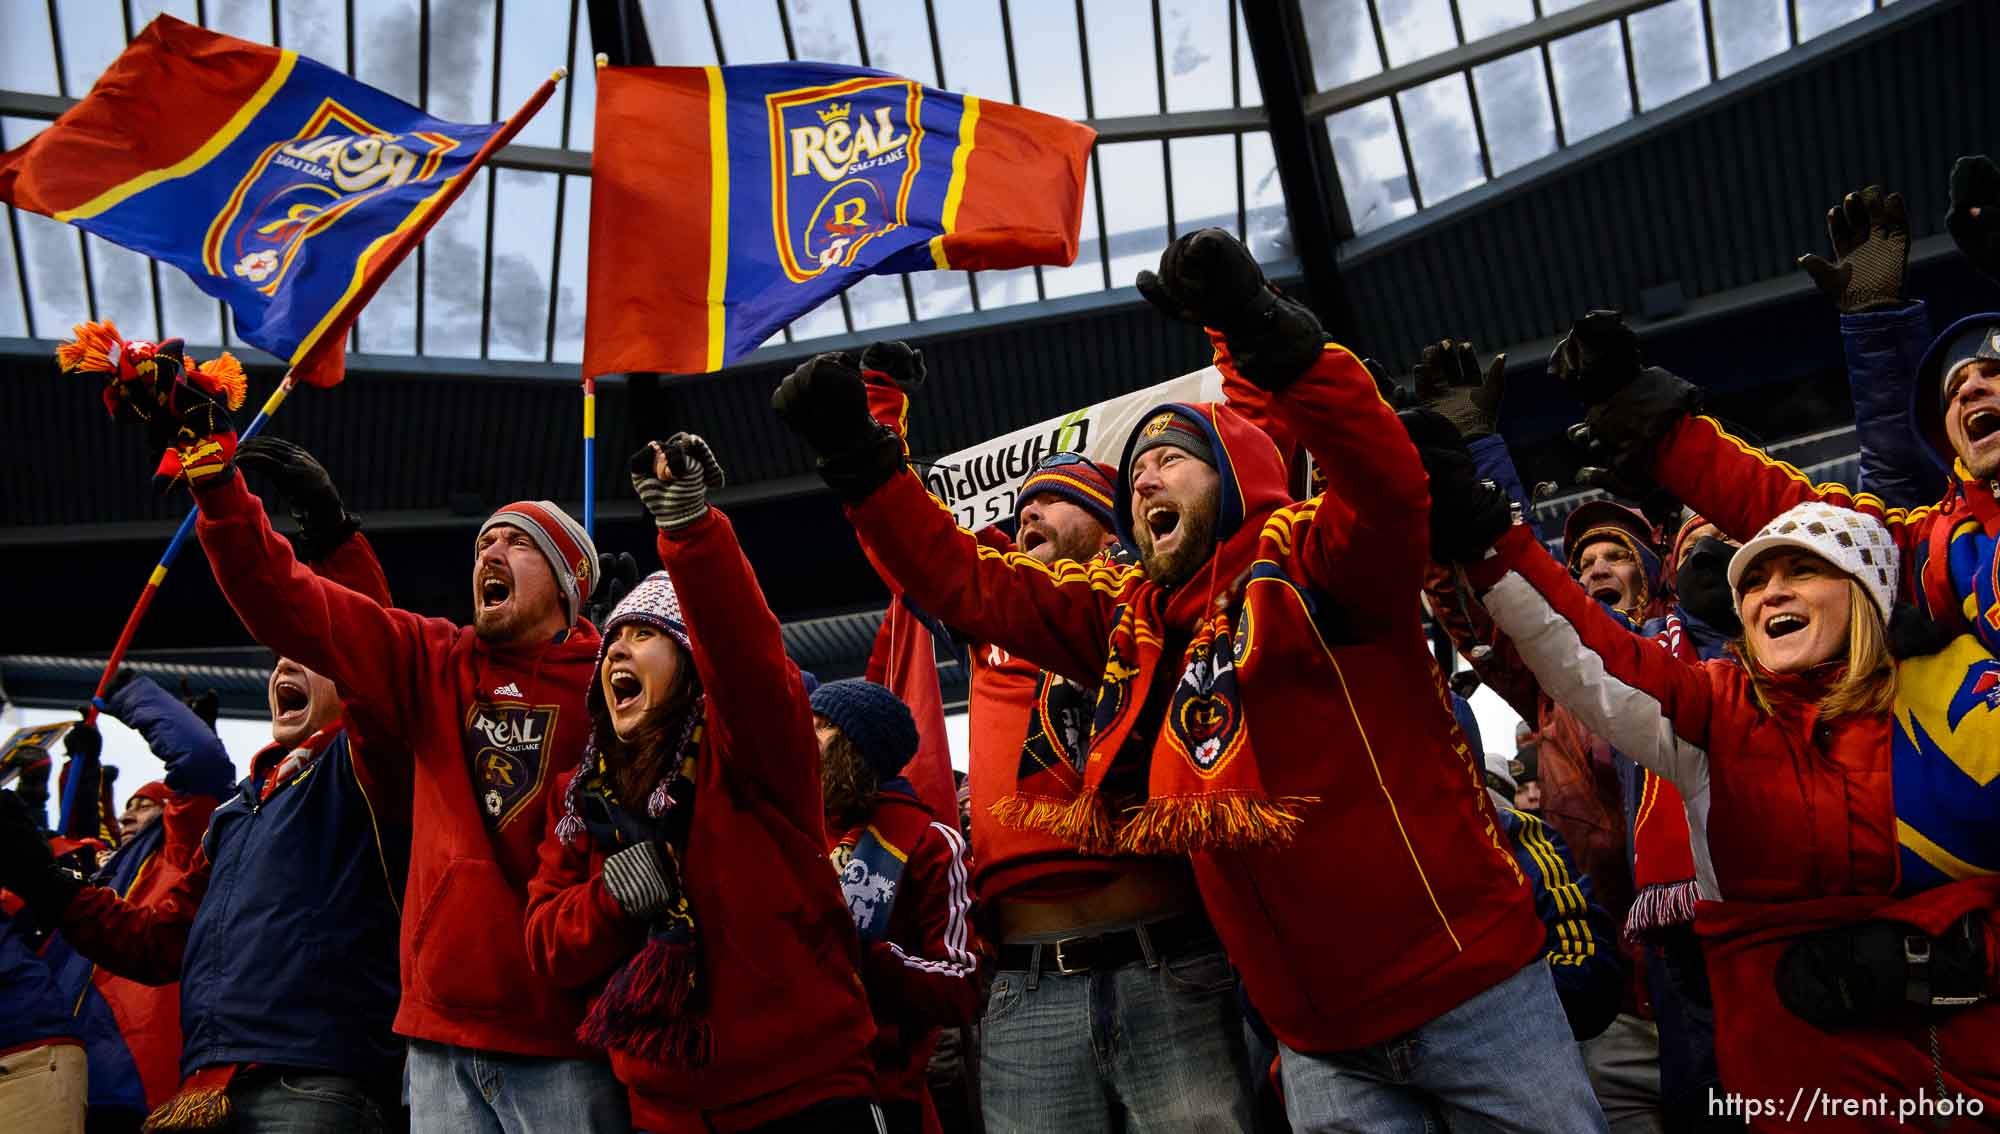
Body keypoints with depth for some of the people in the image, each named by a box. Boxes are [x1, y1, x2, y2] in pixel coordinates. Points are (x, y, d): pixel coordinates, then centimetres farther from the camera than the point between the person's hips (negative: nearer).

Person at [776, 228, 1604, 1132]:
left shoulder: (1306, 563, -10)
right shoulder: (1126, 619, 7)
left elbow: (1388, 486, -31)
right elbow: (963, 581, 10)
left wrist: (1265, 333, -40)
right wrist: (858, 457, 3)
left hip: (1468, 990, -5)